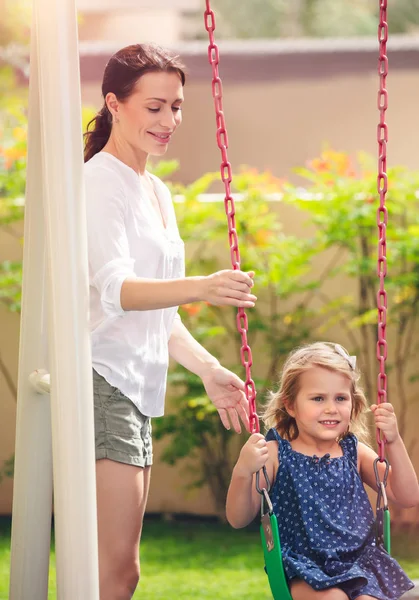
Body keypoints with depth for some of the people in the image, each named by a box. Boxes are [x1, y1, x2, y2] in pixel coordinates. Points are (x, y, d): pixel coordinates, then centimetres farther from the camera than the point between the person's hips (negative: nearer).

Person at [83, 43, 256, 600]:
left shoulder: (157, 193, 20)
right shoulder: (99, 181, -9)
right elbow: (114, 288, -24)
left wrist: (208, 368, 15)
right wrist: (202, 287, -39)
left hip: (136, 387, 10)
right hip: (101, 381, -10)